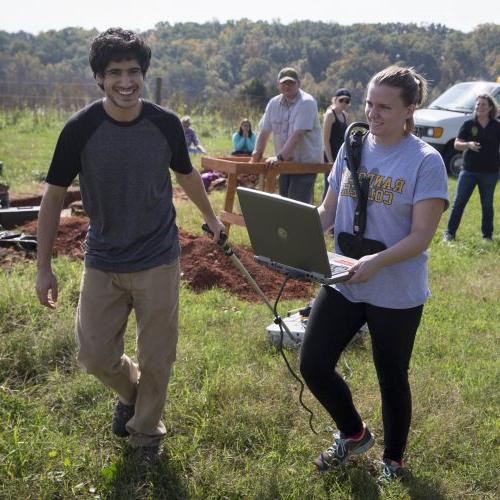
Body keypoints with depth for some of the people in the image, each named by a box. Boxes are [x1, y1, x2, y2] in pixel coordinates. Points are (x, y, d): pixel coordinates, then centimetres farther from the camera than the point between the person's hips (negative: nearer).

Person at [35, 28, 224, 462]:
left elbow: (187, 175, 10)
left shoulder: (165, 124, -9)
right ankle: (131, 394, 39)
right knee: (96, 356, 5)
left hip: (157, 260, 0)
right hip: (102, 262, 0)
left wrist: (211, 217, 24)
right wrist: (44, 267, -4)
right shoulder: (80, 129, -13)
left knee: (156, 357, 8)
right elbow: (54, 196, -4)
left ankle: (146, 430, 33)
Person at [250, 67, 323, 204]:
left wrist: (279, 157, -27)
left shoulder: (307, 103, -15)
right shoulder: (273, 104, 6)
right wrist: (256, 156, 4)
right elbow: (264, 132, 11)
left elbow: (297, 134, -23)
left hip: (306, 162, -7)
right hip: (286, 163, 7)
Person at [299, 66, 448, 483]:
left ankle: (393, 460, 38)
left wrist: (377, 262, -33)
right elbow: (328, 210, 9)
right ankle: (353, 433, 34)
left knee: (392, 379, 12)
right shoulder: (352, 148, 2)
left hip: (397, 293, -5)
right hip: (343, 284, 5)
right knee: (313, 364, 5)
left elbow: (421, 236, -18)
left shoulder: (426, 161, -13)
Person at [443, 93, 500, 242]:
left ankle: (487, 235, 21)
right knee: (459, 202, 0)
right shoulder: (468, 124, 0)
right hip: (469, 170, 0)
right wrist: (468, 144, -22)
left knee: (487, 205, 10)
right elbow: (457, 144, -2)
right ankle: (450, 232, 8)